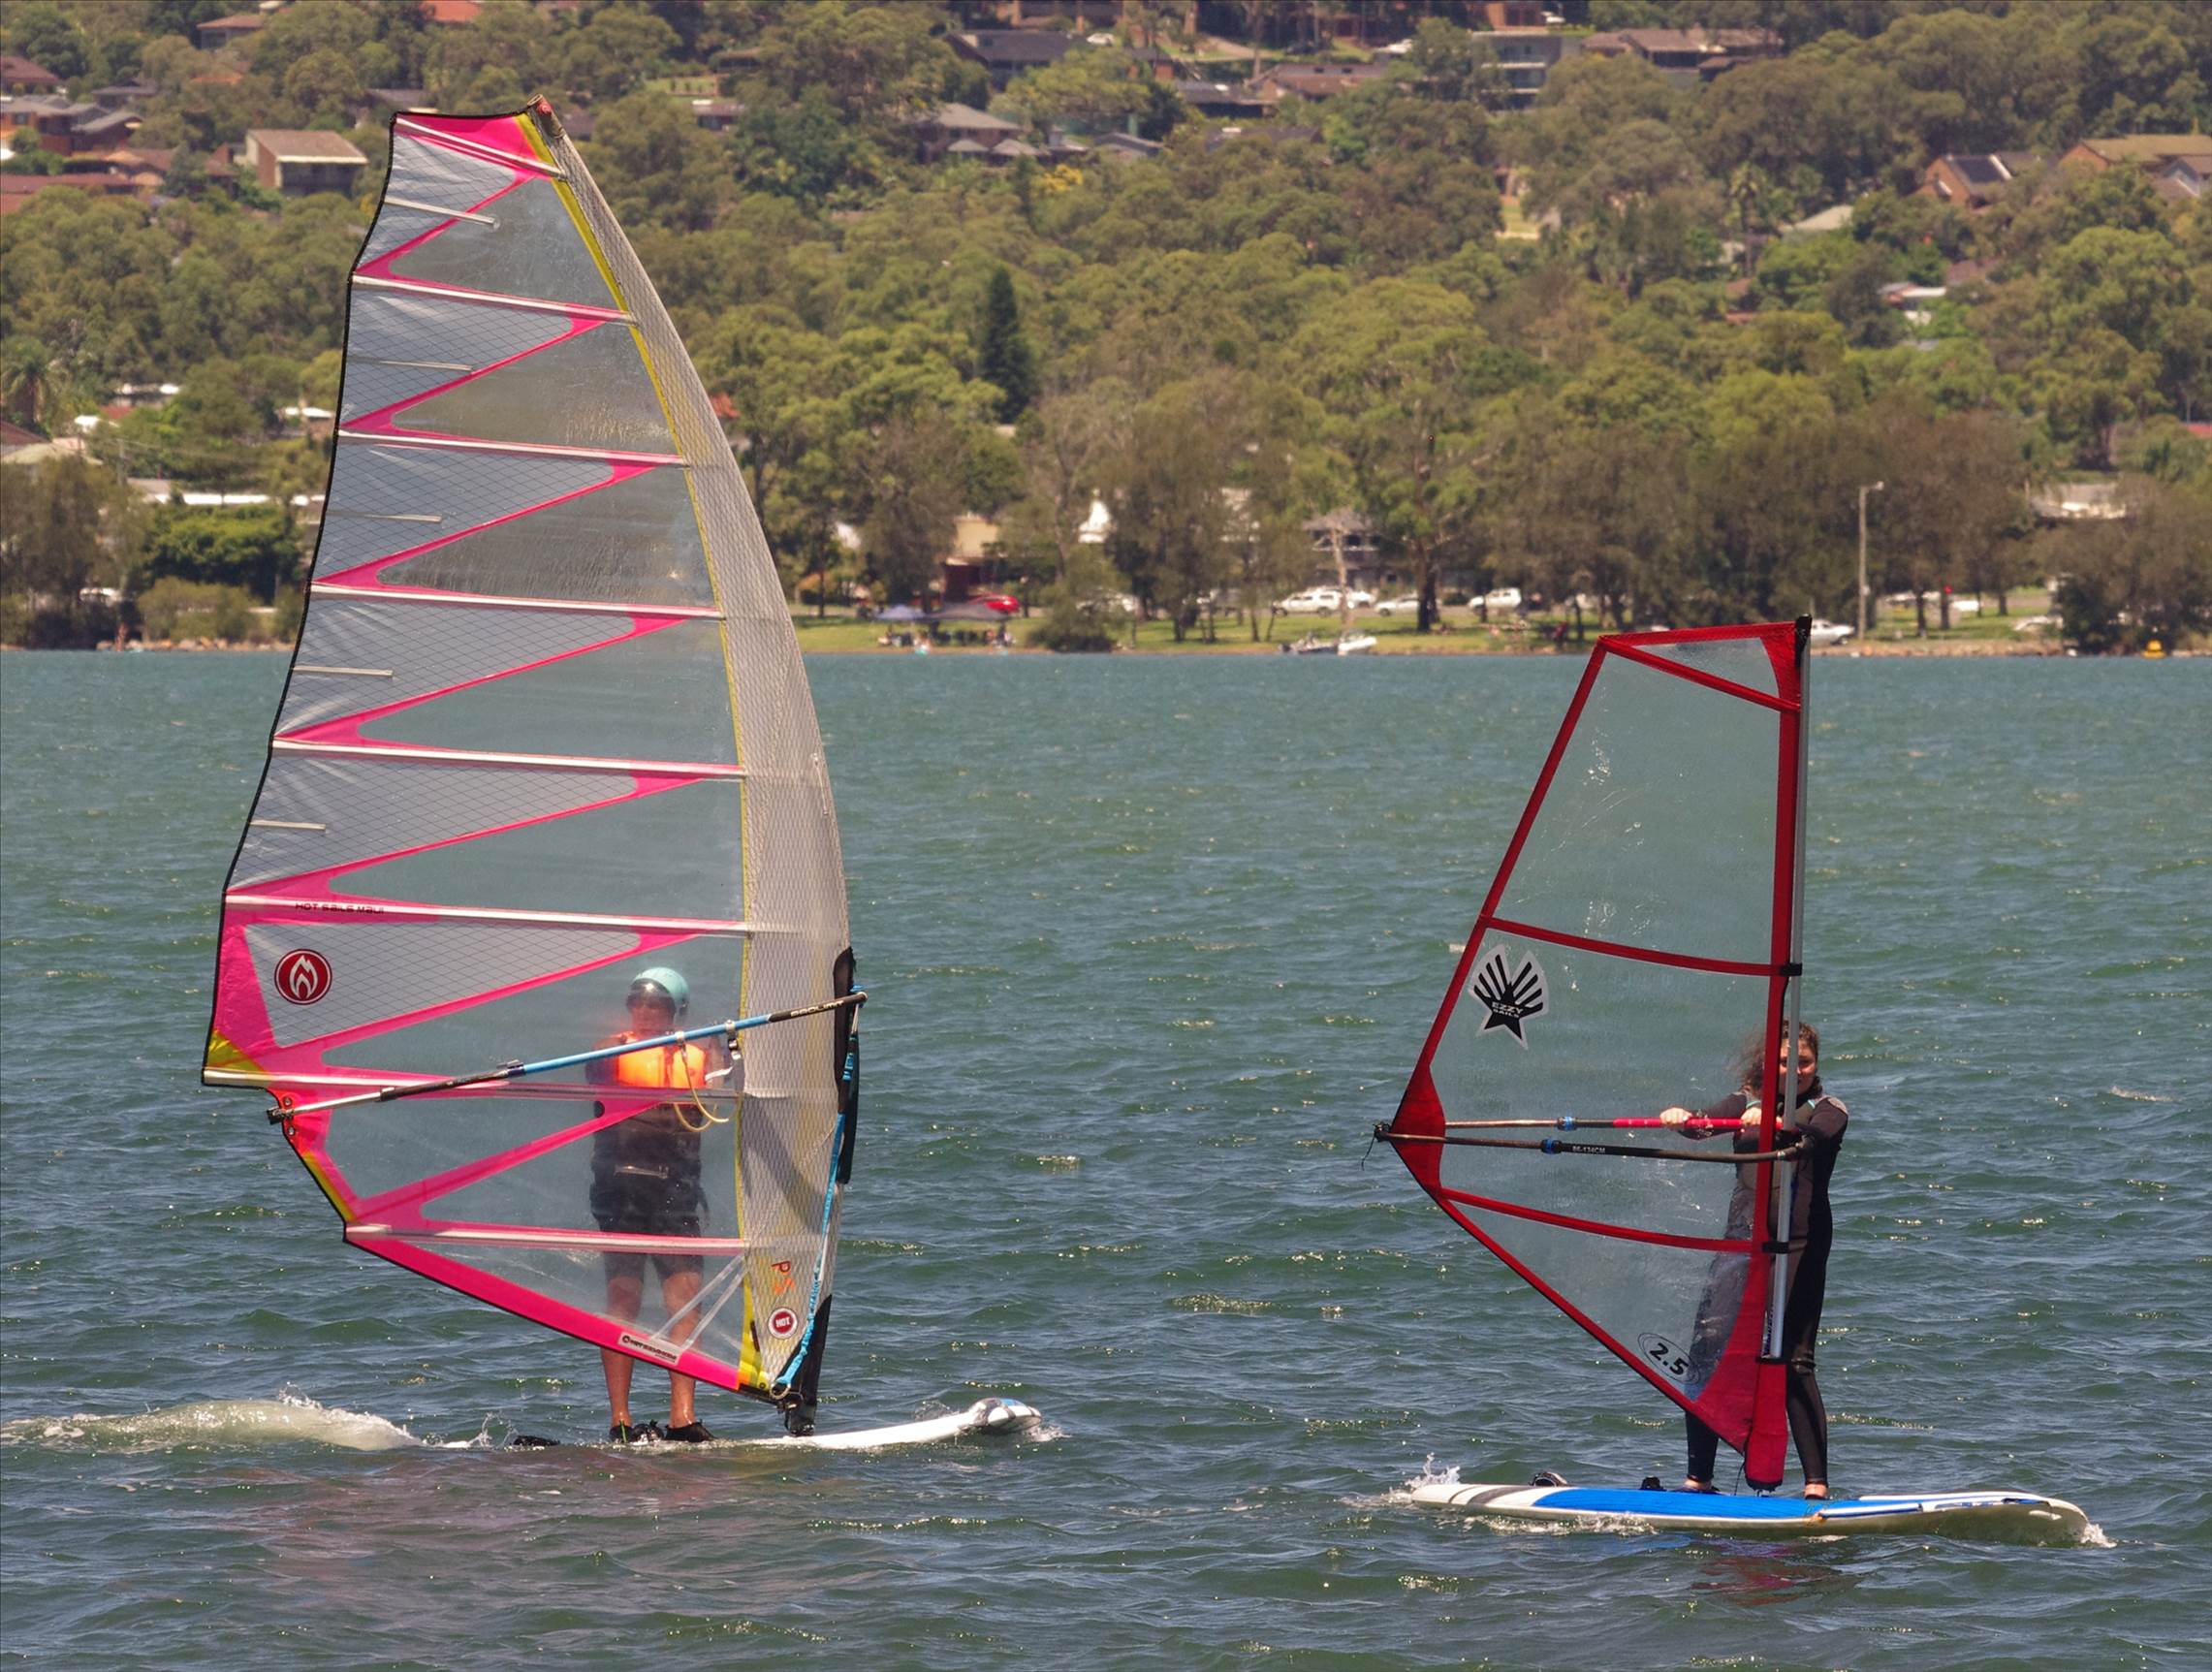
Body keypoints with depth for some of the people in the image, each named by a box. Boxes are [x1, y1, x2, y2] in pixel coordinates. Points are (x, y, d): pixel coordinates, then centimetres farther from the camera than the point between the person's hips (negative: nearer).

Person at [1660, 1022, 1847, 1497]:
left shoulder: (1829, 1111, 4)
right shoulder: (1746, 1103, 14)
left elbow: (1814, 1129, -20)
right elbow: (1706, 1123, -4)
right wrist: (1683, 1118, -30)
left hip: (1800, 1248, -4)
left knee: (1792, 1361, -12)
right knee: (1707, 1351, -4)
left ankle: (1816, 1482, -10)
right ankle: (1698, 1478, 3)